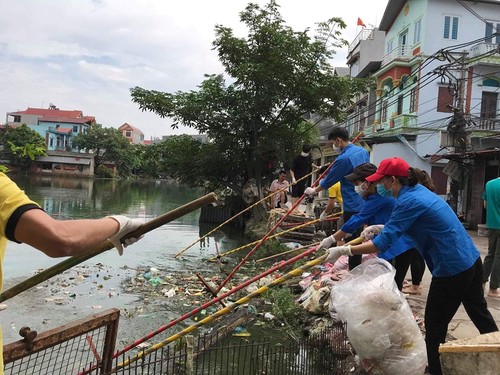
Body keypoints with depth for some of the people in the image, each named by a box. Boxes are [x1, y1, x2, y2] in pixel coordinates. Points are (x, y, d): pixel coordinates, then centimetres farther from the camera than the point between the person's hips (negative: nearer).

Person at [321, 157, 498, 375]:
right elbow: (404, 226, 20)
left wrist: (343, 250, -21)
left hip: (452, 270, -9)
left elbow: (382, 243, -25)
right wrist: (380, 228, 6)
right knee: (480, 313, 25)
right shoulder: (418, 190, 7)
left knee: (435, 324, 6)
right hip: (472, 260, 10)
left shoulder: (409, 201, -21)